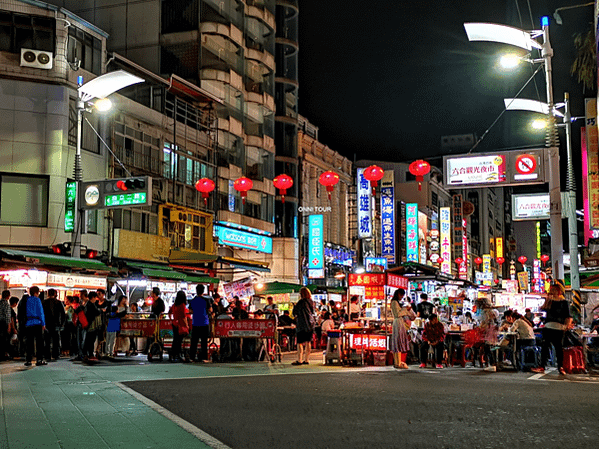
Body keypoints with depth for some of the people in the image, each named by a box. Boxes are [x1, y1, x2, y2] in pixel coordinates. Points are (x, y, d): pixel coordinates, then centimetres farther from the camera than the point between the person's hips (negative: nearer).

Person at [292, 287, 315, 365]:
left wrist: (295, 305, 14)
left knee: (300, 342, -3)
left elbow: (294, 312, -5)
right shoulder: (311, 302, 8)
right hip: (310, 324, 7)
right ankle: (306, 360, 10)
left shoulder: (301, 302, -12)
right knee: (308, 342, 8)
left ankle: (299, 360, -6)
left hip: (302, 325, -7)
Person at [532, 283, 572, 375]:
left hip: (559, 328, -4)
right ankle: (542, 366, 0)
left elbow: (568, 316, -1)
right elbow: (544, 308, -1)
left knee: (559, 347, 1)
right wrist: (548, 299, -4)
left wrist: (568, 325, -16)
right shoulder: (550, 301, 15)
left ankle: (560, 367, 12)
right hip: (548, 327, 4)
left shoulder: (564, 302, 3)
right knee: (545, 346, -1)